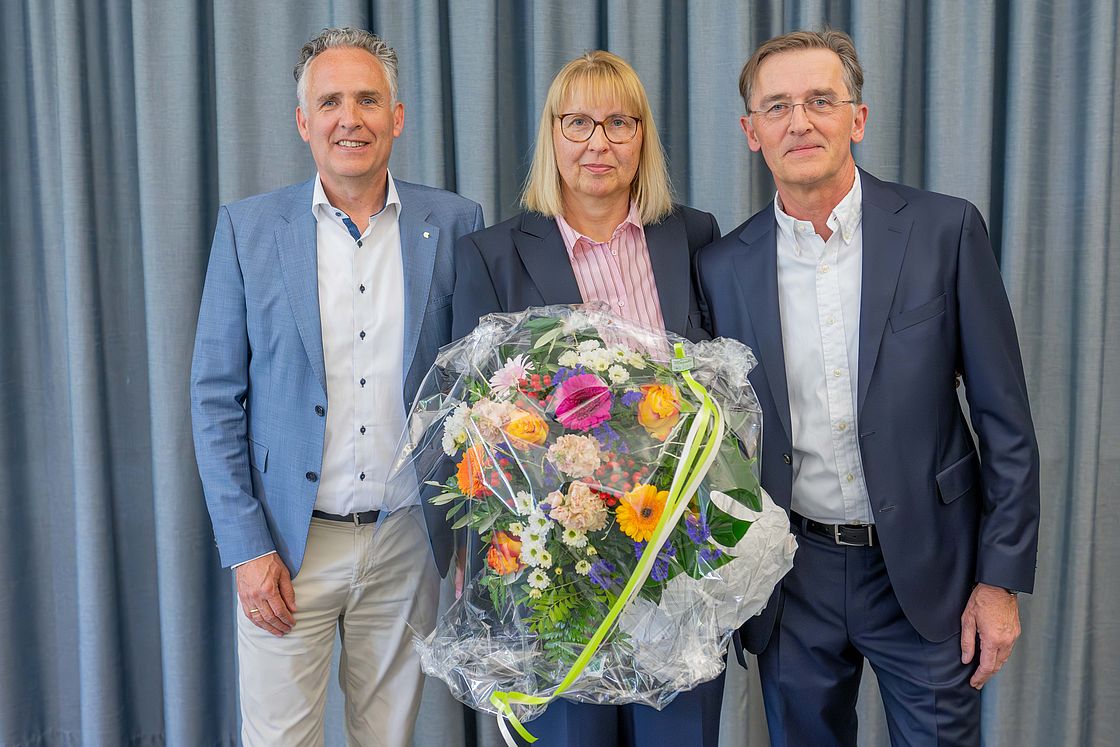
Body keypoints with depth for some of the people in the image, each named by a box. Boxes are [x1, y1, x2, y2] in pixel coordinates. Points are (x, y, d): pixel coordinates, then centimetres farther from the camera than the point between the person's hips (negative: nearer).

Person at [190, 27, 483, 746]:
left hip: (407, 544, 1)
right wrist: (246, 547, -6)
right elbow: (217, 397, -1)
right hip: (286, 546, 0)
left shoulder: (455, 223, -1)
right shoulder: (248, 228, -2)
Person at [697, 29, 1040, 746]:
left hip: (924, 571, -1)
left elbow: (1006, 419, -4)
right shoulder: (724, 267, -1)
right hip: (793, 574, 2)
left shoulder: (945, 230, -7)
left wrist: (1001, 580, -6)